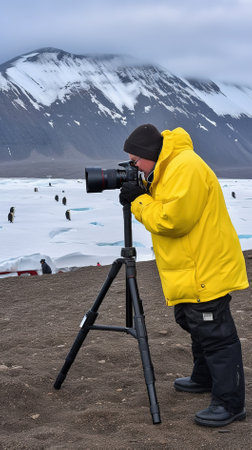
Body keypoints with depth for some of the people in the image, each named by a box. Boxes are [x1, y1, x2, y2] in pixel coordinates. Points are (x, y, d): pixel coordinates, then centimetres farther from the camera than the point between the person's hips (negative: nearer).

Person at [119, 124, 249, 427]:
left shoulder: (186, 168, -21)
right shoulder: (166, 170, 13)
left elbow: (172, 220, -26)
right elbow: (159, 215, 19)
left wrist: (140, 202, -13)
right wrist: (139, 200, 2)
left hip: (206, 272, -11)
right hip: (190, 271, 11)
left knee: (215, 335, -7)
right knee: (196, 327, 24)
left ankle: (230, 403, -1)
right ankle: (204, 379, 42)